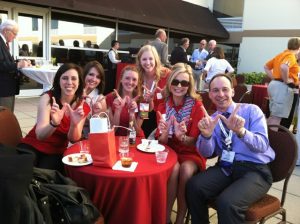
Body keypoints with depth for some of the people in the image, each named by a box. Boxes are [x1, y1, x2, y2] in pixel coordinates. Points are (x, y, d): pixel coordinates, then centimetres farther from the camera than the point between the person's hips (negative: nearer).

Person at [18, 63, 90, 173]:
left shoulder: (83, 107, -6)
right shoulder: (48, 98, -14)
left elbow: (73, 139, -9)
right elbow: (40, 135, -22)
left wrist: (74, 124, -32)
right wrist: (54, 123, -44)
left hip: (57, 152, 2)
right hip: (33, 146, -1)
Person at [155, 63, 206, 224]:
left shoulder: (196, 105, -11)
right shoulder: (163, 107, -3)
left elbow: (195, 141, -11)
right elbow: (162, 142, -5)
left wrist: (182, 137, -34)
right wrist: (165, 132, -29)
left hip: (191, 153, -1)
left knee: (186, 170, -32)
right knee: (173, 168, -30)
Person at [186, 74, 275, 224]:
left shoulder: (251, 110, -1)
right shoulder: (211, 120, 10)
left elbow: (262, 145, -14)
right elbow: (206, 153, -2)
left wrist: (240, 131, -34)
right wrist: (206, 135, -24)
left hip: (255, 170, -3)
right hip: (225, 168, 4)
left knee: (227, 202, -30)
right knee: (193, 186, -21)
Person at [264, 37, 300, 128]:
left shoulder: (281, 55, 16)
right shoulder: (291, 56, -11)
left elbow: (266, 67, 23)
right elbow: (284, 67, -33)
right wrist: (286, 80, -18)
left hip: (274, 84, 10)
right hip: (283, 87, -9)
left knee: (273, 116, 16)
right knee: (277, 117, -8)